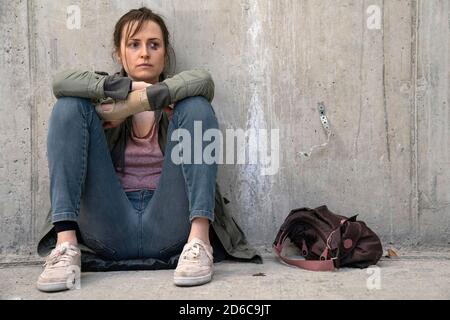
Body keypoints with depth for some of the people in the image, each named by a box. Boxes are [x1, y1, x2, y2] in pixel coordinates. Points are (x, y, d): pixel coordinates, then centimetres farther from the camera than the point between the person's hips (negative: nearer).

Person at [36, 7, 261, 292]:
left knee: (196, 105, -14)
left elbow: (203, 80, -13)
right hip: (111, 227, 1)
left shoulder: (176, 100, 13)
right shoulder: (105, 97, 16)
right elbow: (61, 81, -6)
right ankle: (66, 244, -23)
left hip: (168, 226, -1)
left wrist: (132, 105, -14)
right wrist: (130, 86, -13)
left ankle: (199, 241, -27)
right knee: (69, 106, -9)